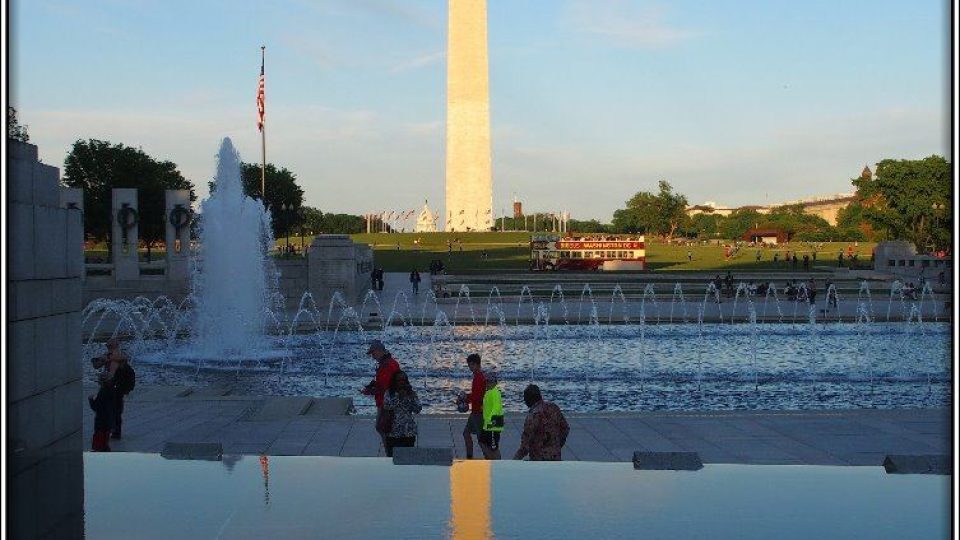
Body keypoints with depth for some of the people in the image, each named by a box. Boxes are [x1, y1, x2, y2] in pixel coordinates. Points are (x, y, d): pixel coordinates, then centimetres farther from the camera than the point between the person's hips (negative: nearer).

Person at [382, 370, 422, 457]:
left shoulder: (411, 393, 6)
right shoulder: (389, 393, 3)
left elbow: (418, 410, -2)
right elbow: (387, 406, -14)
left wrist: (412, 398, -15)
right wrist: (398, 397, -18)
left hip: (409, 432, 1)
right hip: (393, 431, -1)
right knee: (392, 455, -1)